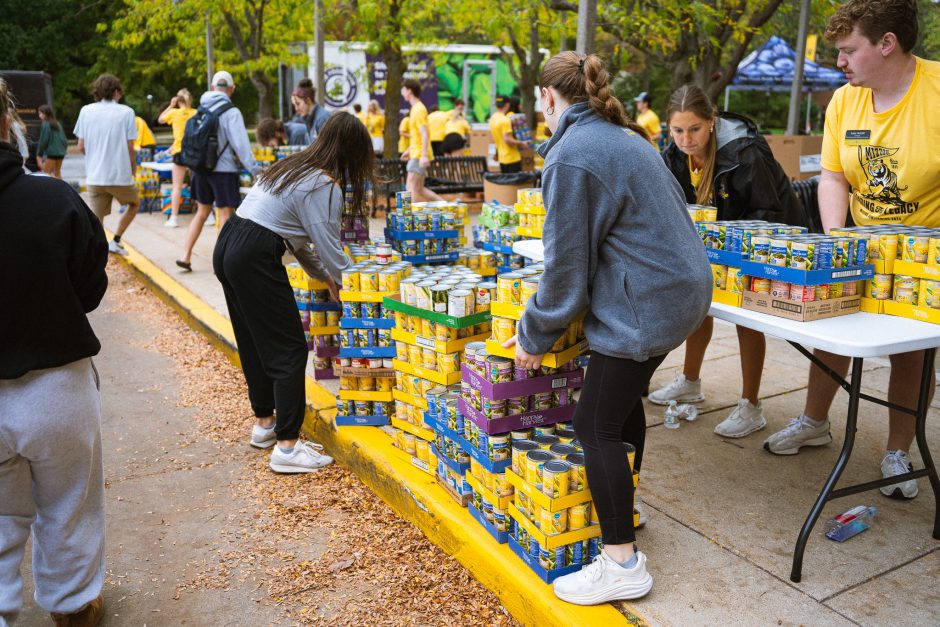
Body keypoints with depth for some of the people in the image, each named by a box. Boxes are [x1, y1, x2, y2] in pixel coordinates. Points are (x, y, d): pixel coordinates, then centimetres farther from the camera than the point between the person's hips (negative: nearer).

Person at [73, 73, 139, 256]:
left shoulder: (86, 111, 4)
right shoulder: (126, 112, -5)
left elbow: (81, 146, 4)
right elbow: (129, 148, -8)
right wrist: (133, 168, 8)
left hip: (94, 176, 3)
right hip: (120, 174, -3)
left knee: (96, 220, 7)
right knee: (134, 203, 24)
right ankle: (115, 241, 14)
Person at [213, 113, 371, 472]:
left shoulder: (293, 167, 18)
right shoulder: (325, 186, -11)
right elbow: (331, 249, -11)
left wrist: (322, 274, 22)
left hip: (227, 245, 10)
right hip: (255, 259, -10)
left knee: (254, 343, 20)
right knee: (289, 349, -4)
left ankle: (264, 422, 35)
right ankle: (287, 446, -2)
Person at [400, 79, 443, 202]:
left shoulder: (419, 109, -13)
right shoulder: (415, 108, 17)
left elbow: (424, 134, -21)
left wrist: (424, 155, -26)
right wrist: (409, 150, 26)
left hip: (419, 155, -10)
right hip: (415, 154, 10)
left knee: (412, 188, -9)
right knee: (418, 189, 10)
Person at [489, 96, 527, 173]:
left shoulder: (492, 118, 8)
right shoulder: (505, 120, -18)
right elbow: (507, 140, -23)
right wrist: (521, 143, -12)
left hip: (502, 158, 8)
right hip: (512, 158, -8)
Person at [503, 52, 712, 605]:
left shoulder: (572, 155, -15)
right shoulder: (625, 138, 14)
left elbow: (566, 264, -15)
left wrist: (536, 336, -1)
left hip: (645, 304, -10)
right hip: (681, 288, 10)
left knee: (596, 427, -2)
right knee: (623, 400, 24)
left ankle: (623, 565, 5)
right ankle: (623, 509, 43)